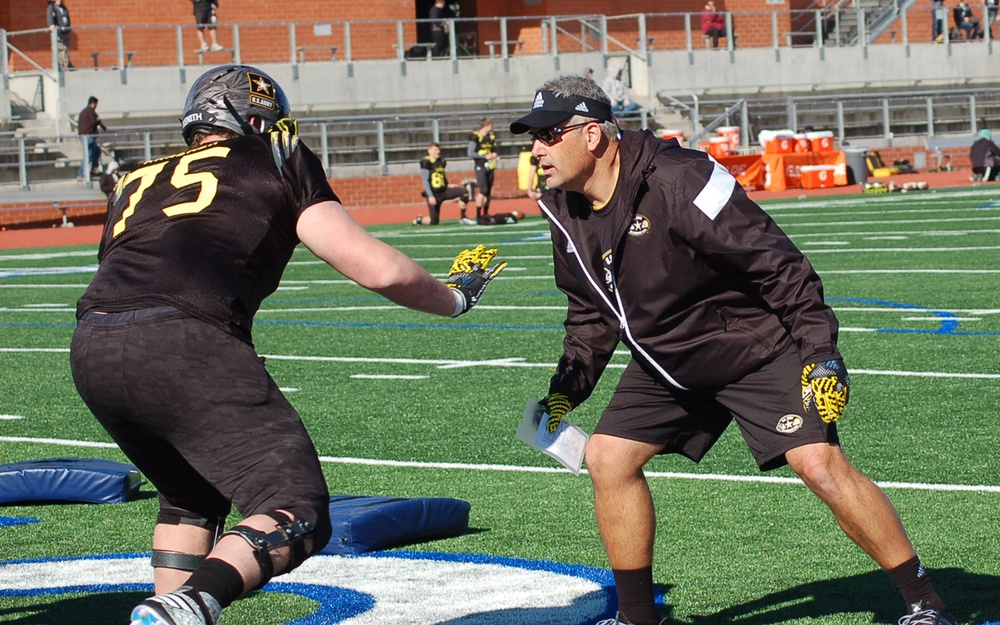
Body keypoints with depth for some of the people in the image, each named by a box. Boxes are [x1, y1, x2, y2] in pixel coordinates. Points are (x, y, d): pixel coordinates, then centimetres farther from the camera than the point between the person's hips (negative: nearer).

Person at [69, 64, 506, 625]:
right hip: (181, 343, -6)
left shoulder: (139, 180, 32)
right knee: (297, 517, -4)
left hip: (91, 348, 6)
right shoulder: (274, 164, 19)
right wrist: (455, 296, 31)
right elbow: (379, 271, 13)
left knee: (191, 499, 30)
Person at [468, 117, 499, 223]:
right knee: (483, 190, -15)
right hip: (480, 166, -7)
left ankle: (485, 214, 14)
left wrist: (495, 156, 3)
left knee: (488, 191, 7)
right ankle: (478, 216, -13)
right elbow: (470, 153, -13)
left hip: (490, 167, 7)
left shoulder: (491, 136, 14)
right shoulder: (475, 136, -10)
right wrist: (485, 156, -16)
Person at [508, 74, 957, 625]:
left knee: (819, 464, -19)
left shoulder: (675, 180, -28)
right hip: (667, 362, 8)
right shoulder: (565, 213, -2)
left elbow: (776, 263, -25)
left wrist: (820, 351, -26)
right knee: (607, 457, -2)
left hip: (756, 346, -8)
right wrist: (566, 390, 6)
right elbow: (591, 314, 14)